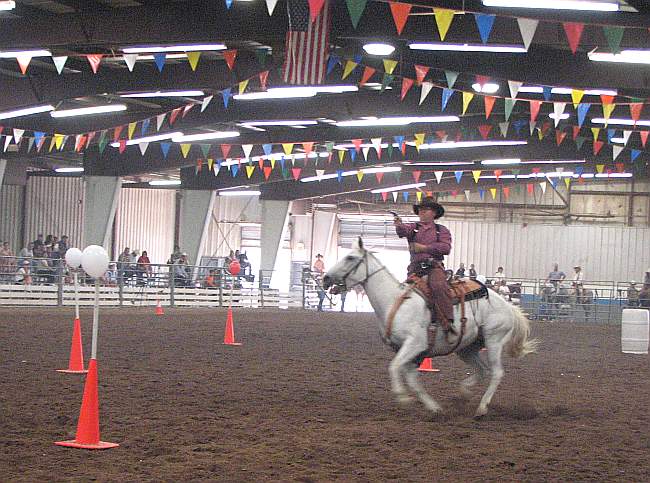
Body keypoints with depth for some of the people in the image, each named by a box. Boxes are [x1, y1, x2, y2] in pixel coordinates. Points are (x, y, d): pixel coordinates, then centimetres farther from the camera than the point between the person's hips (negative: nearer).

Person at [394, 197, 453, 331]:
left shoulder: (441, 230, 14)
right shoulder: (413, 228, 16)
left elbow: (446, 247, -3)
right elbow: (403, 230, -9)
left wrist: (425, 248, -11)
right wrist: (399, 225, -34)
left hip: (434, 266, -3)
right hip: (415, 267, 3)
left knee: (439, 286, -30)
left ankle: (447, 324, -33)